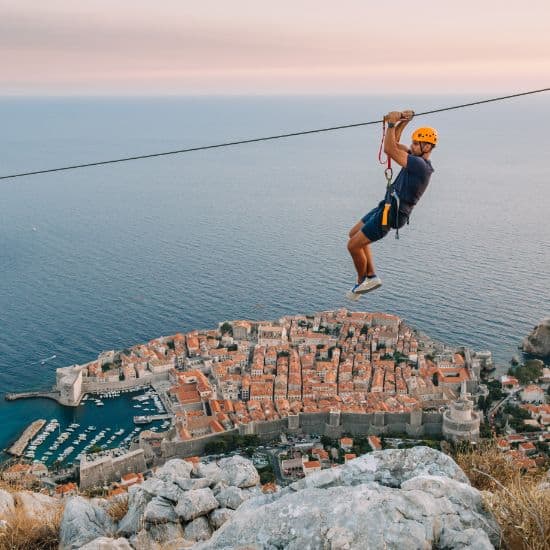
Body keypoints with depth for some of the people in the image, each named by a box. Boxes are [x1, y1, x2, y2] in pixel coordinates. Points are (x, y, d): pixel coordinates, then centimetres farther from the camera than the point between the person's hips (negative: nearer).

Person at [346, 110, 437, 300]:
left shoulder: (421, 166, -23)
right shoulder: (417, 158, 7)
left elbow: (389, 149, -27)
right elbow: (394, 144, 17)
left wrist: (392, 123, -19)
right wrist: (404, 120, 6)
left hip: (389, 215, -11)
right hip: (387, 206, 11)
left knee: (353, 245, -4)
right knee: (354, 233, 23)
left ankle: (362, 281, 18)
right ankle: (371, 276, 22)